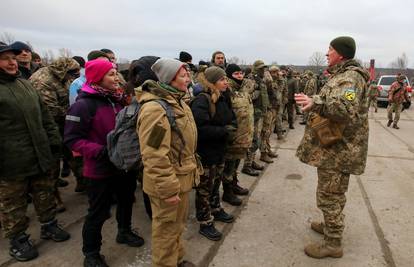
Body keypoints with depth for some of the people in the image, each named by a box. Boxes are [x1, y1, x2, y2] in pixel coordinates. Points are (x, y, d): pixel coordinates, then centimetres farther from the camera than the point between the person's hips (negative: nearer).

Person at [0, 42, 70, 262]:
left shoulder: (26, 84, 12)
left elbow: (44, 116, 16)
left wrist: (54, 141, 11)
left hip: (41, 156, 6)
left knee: (46, 196, 18)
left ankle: (48, 226, 38)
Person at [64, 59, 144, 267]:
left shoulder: (116, 100, 4)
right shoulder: (83, 105, -18)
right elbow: (72, 139, -19)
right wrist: (103, 152, -26)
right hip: (99, 171, -7)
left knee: (126, 200, 24)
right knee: (98, 213, 7)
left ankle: (124, 232, 50)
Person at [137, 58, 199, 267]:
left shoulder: (177, 102, 9)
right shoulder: (155, 109, -24)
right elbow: (155, 156, -28)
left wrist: (191, 169, 21)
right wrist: (168, 188, -24)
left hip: (183, 177, 10)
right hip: (168, 183, -10)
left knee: (178, 223, 26)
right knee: (167, 228, 10)